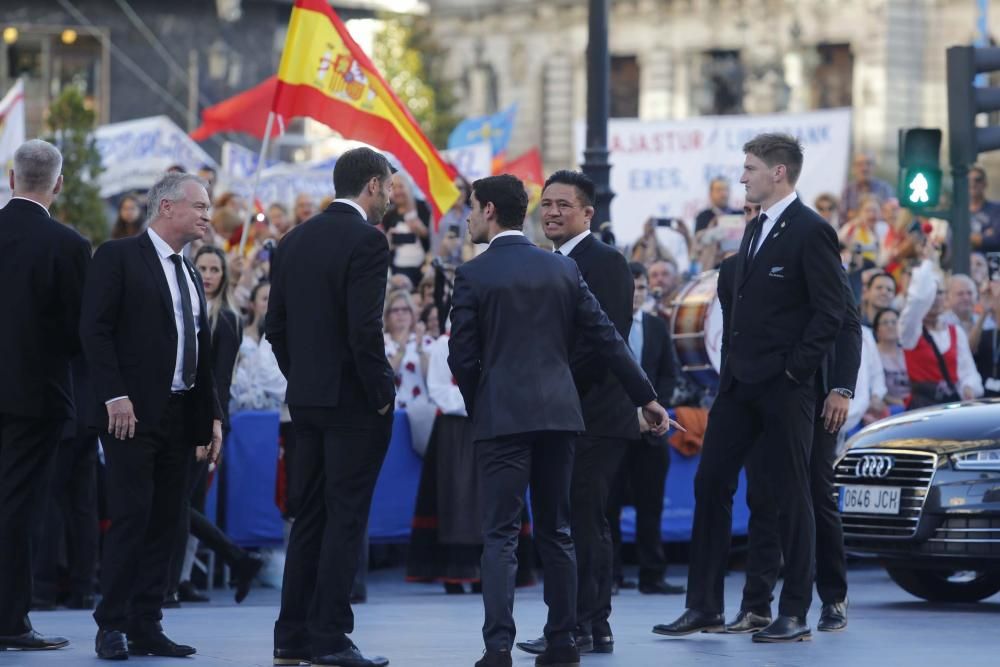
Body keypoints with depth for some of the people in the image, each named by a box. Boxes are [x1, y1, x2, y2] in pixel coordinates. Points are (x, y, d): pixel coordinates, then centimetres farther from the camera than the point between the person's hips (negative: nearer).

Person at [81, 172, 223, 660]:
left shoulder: (190, 276, 19)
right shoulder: (118, 257, -3)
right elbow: (95, 329, -11)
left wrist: (211, 417, 14)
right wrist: (114, 396, -18)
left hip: (181, 414, 7)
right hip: (133, 413, -7)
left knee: (164, 523, 5)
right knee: (130, 518, -9)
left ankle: (146, 627, 8)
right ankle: (112, 627, -4)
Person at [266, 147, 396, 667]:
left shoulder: (294, 240, 10)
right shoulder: (366, 241, -13)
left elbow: (275, 326, 12)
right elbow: (365, 330, -19)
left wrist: (301, 379, 18)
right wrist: (382, 394, -9)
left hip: (305, 400, 7)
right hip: (354, 402, -7)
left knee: (308, 517, 12)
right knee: (345, 519, -4)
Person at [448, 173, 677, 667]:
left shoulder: (472, 275, -5)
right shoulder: (563, 269, 7)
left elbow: (462, 356, -5)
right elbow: (605, 339, 7)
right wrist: (647, 397, 13)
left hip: (501, 417, -4)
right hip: (557, 412, 4)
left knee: (501, 534, -4)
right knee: (555, 532, 12)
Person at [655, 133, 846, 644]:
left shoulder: (810, 232, -11)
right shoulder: (756, 229, 16)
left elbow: (831, 311, -15)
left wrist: (795, 367, -16)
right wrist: (730, 363, 13)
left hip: (784, 388, -9)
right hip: (740, 384, 9)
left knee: (791, 495, -1)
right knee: (710, 484, 6)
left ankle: (795, 613, 6)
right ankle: (704, 607, 10)